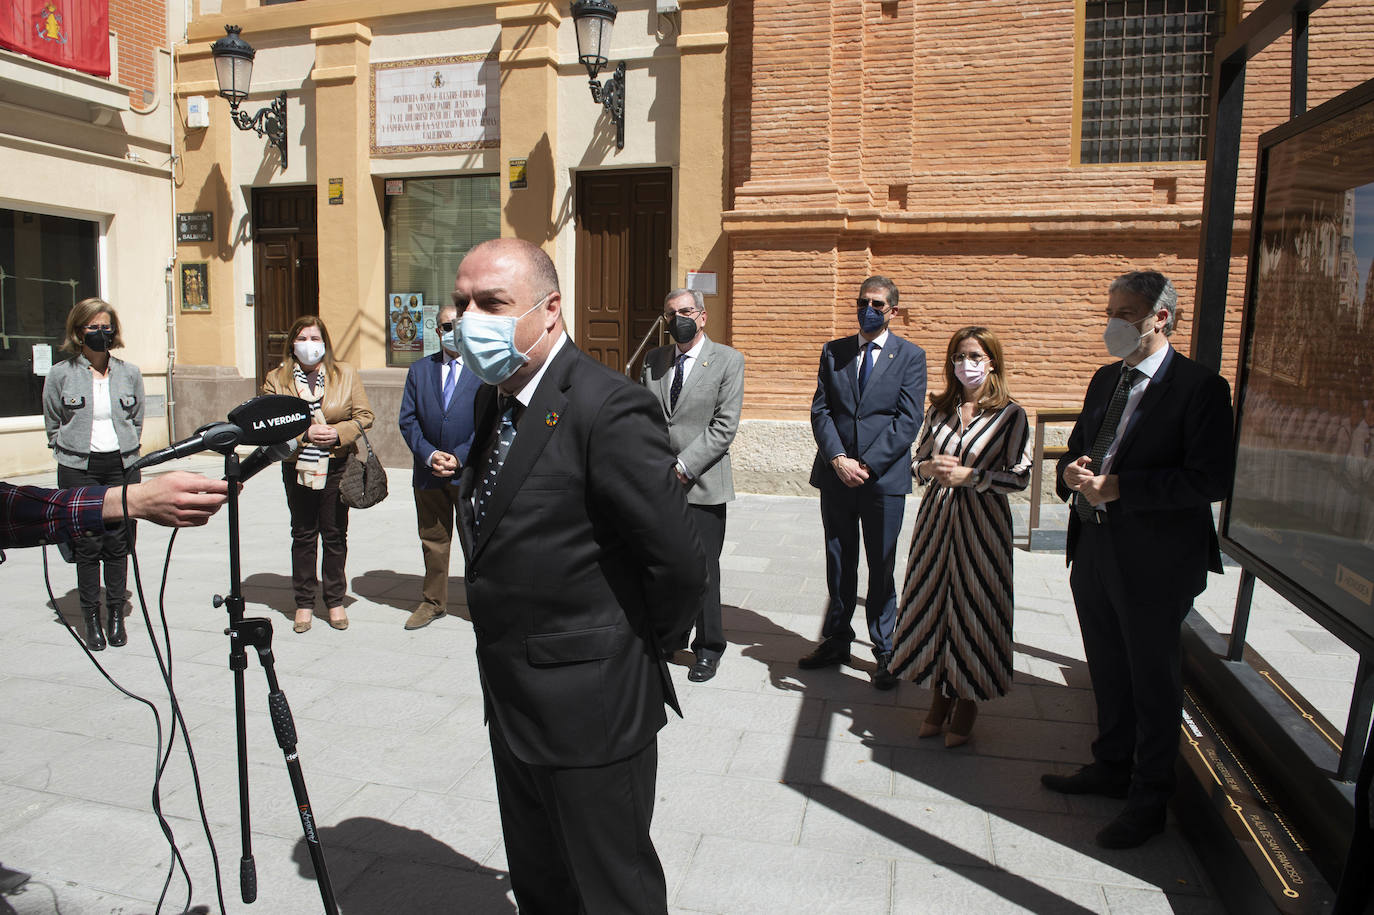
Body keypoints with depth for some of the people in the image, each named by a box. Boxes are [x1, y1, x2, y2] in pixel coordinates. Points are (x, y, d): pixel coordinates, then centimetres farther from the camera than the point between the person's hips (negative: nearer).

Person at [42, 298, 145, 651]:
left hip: (122, 466, 1)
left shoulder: (130, 373, 6)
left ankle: (116, 615, 16)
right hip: (78, 470, -1)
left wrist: (124, 454, 11)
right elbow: (52, 428, 9)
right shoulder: (60, 375, 1)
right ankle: (92, 618, 11)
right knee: (88, 545, 0)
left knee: (117, 544, 4)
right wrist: (73, 454, 6)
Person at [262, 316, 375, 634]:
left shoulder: (345, 374, 6)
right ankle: (304, 602, 18)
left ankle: (335, 601, 18)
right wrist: (304, 433, -15)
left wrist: (338, 432, -13)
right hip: (297, 467, 0)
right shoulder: (277, 379, 4)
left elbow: (364, 416, 3)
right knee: (303, 535, 7)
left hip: (337, 466, 0)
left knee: (335, 534, 6)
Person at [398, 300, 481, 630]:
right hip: (428, 474, 4)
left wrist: (458, 456, -15)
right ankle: (433, 602, 30)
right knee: (432, 540, 15)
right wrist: (429, 454, -10)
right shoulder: (419, 370, 9)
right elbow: (408, 420, 5)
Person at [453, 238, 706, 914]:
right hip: (511, 705, 9)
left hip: (590, 710, -8)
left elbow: (680, 566, -23)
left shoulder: (608, 409, -23)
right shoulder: (495, 400, 7)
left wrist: (636, 648, -8)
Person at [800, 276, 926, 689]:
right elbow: (820, 410, 3)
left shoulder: (911, 356, 1)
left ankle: (885, 651, 19)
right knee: (838, 565, 12)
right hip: (835, 475, 3)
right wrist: (838, 459, -11)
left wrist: (867, 464, -14)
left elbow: (908, 421, -7)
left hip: (884, 477, -2)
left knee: (881, 568, 5)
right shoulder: (833, 352, 9)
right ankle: (836, 641, 26)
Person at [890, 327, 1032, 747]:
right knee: (933, 600, 9)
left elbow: (1019, 476, -7)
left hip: (982, 521, -4)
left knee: (974, 606, 2)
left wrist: (969, 475, -17)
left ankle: (967, 706, 20)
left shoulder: (1010, 415, -5)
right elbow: (917, 461, 12)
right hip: (937, 516, 4)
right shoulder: (939, 409, 7)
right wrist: (929, 467, -10)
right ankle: (939, 698, 26)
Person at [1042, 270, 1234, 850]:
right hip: (1094, 546, 7)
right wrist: (1073, 470, -3)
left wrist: (1117, 487, -23)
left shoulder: (1200, 387, -13)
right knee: (1108, 670, 21)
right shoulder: (1106, 379, 10)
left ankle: (1148, 801, 25)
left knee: (1153, 680, 8)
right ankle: (1111, 768, 40)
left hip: (1154, 560, -7)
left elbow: (1211, 480, -20)